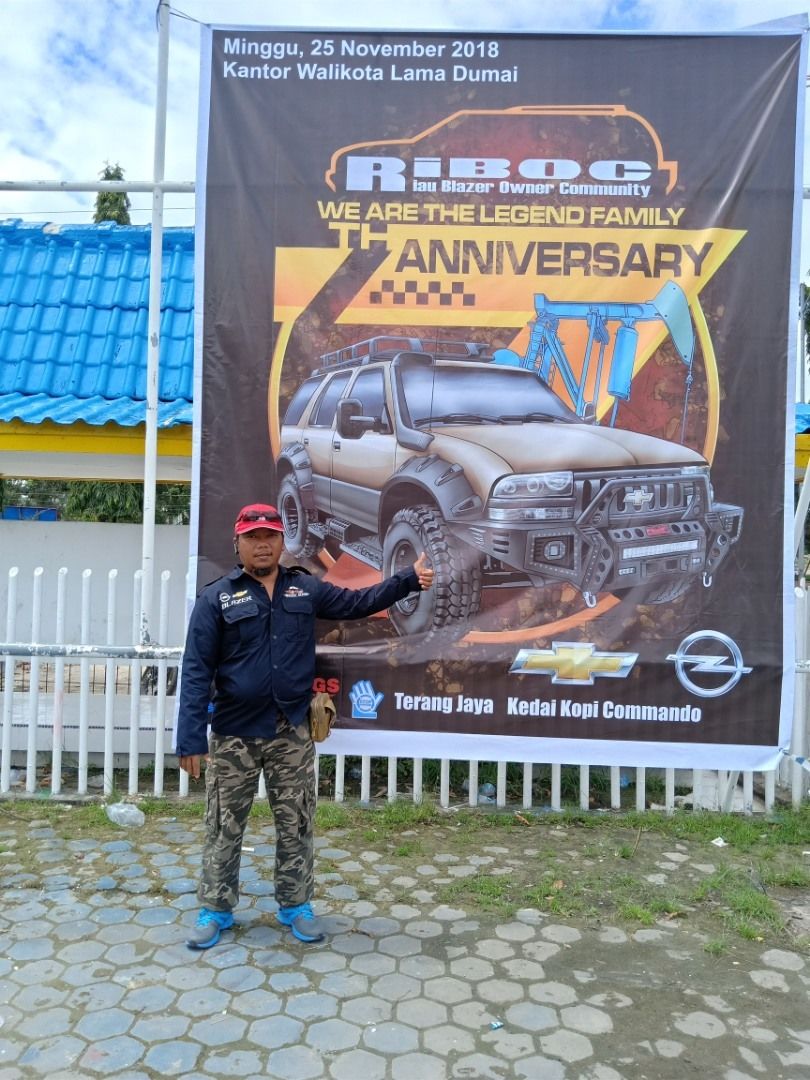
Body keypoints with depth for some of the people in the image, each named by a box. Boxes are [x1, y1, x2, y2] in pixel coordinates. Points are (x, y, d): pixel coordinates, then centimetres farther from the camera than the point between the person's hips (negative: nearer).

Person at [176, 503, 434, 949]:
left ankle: (295, 905, 30)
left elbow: (357, 602, 10)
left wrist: (409, 579, 0)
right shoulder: (216, 598, -7)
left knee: (295, 824, 13)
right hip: (233, 735, -2)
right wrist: (191, 739, -15)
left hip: (291, 733, 3)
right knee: (224, 827, 11)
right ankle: (215, 909, 29)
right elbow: (196, 672, -10)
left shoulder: (306, 589, 4)